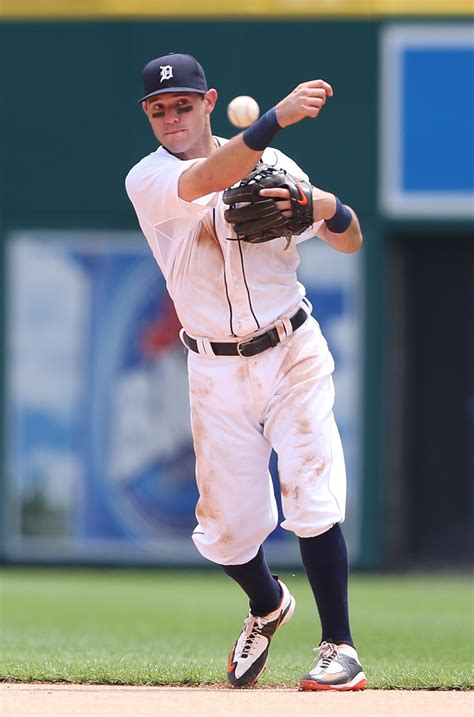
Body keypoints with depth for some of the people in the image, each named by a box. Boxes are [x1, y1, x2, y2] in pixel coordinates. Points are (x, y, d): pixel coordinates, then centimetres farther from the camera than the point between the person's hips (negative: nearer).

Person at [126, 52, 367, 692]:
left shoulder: (272, 164, 1)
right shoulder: (148, 181, -7)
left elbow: (351, 243, 3)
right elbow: (209, 180, -29)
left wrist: (327, 207, -21)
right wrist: (277, 117, -45)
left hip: (292, 353, 0)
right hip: (217, 373, 0)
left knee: (311, 495, -14)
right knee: (225, 527, 3)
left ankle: (340, 647, -7)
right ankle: (267, 607, 35)